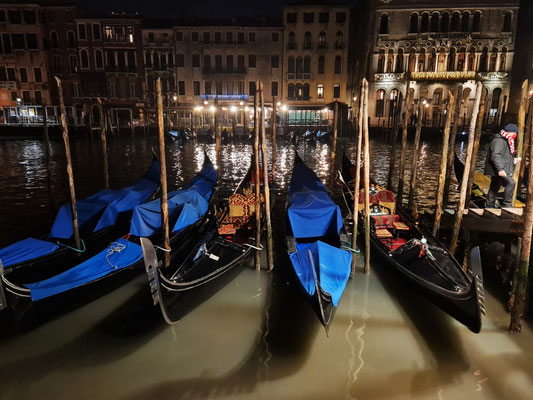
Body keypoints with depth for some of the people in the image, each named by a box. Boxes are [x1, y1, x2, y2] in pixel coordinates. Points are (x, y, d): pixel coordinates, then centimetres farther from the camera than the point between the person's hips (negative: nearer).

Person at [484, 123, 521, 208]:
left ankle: (489, 206, 21)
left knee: (494, 189, 14)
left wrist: (513, 160, 19)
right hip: (497, 171, -11)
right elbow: (495, 156, -27)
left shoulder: (506, 141, 20)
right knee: (511, 183, -22)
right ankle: (507, 204, -15)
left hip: (501, 170, 11)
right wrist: (500, 169, -35)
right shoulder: (498, 141, -15)